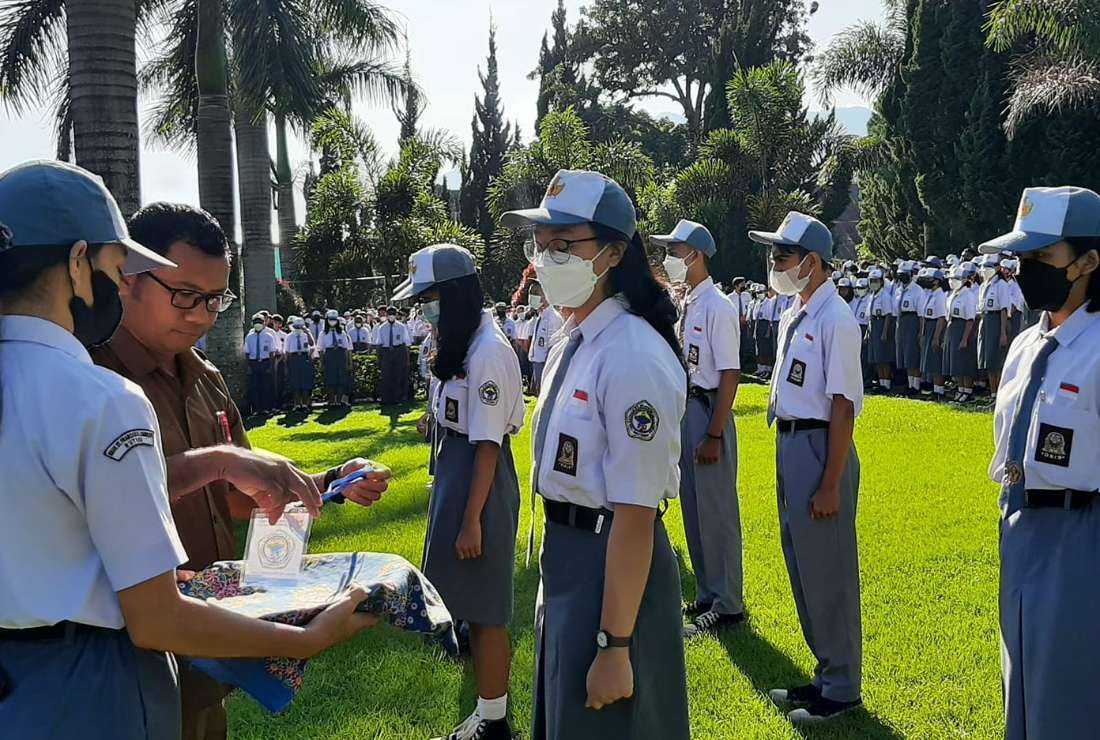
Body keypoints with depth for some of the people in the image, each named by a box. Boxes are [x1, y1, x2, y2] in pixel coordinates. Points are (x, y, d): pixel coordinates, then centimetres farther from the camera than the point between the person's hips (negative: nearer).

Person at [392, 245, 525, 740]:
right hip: (454, 473, 10)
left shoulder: (488, 352, -19)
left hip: (478, 483, -10)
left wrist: (471, 520, -19)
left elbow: (487, 445, -19)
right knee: (470, 607, 16)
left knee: (483, 611, 2)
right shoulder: (459, 345, 10)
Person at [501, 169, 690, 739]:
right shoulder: (572, 343, 5)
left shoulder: (631, 358, -24)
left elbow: (635, 516, -25)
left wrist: (615, 647, -23)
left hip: (616, 567, -9)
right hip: (565, 555, 9)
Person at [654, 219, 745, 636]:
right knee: (693, 508, 17)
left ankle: (728, 605, 13)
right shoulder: (685, 305, 11)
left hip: (708, 410, -9)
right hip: (683, 408, 9)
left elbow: (730, 374, -19)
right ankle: (707, 596, 31)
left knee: (716, 510, 0)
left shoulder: (717, 307, -16)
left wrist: (714, 435, -21)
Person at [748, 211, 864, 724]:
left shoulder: (835, 320, -16)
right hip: (789, 444, 10)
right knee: (801, 567, 18)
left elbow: (842, 407, -19)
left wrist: (830, 485, -21)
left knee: (827, 572, 2)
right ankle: (826, 674, 33)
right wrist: (786, 450, 16)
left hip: (819, 446, -10)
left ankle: (841, 688, 18)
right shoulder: (794, 314, 12)